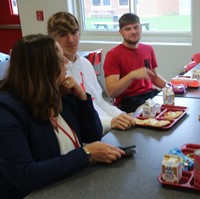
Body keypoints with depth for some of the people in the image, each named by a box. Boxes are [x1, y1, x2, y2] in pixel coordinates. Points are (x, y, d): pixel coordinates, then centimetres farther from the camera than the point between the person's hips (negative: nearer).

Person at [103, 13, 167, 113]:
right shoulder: (113, 55, -6)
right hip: (126, 100, -7)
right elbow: (111, 92, -15)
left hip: (150, 93, 7)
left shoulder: (148, 49, 14)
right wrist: (132, 75, -28)